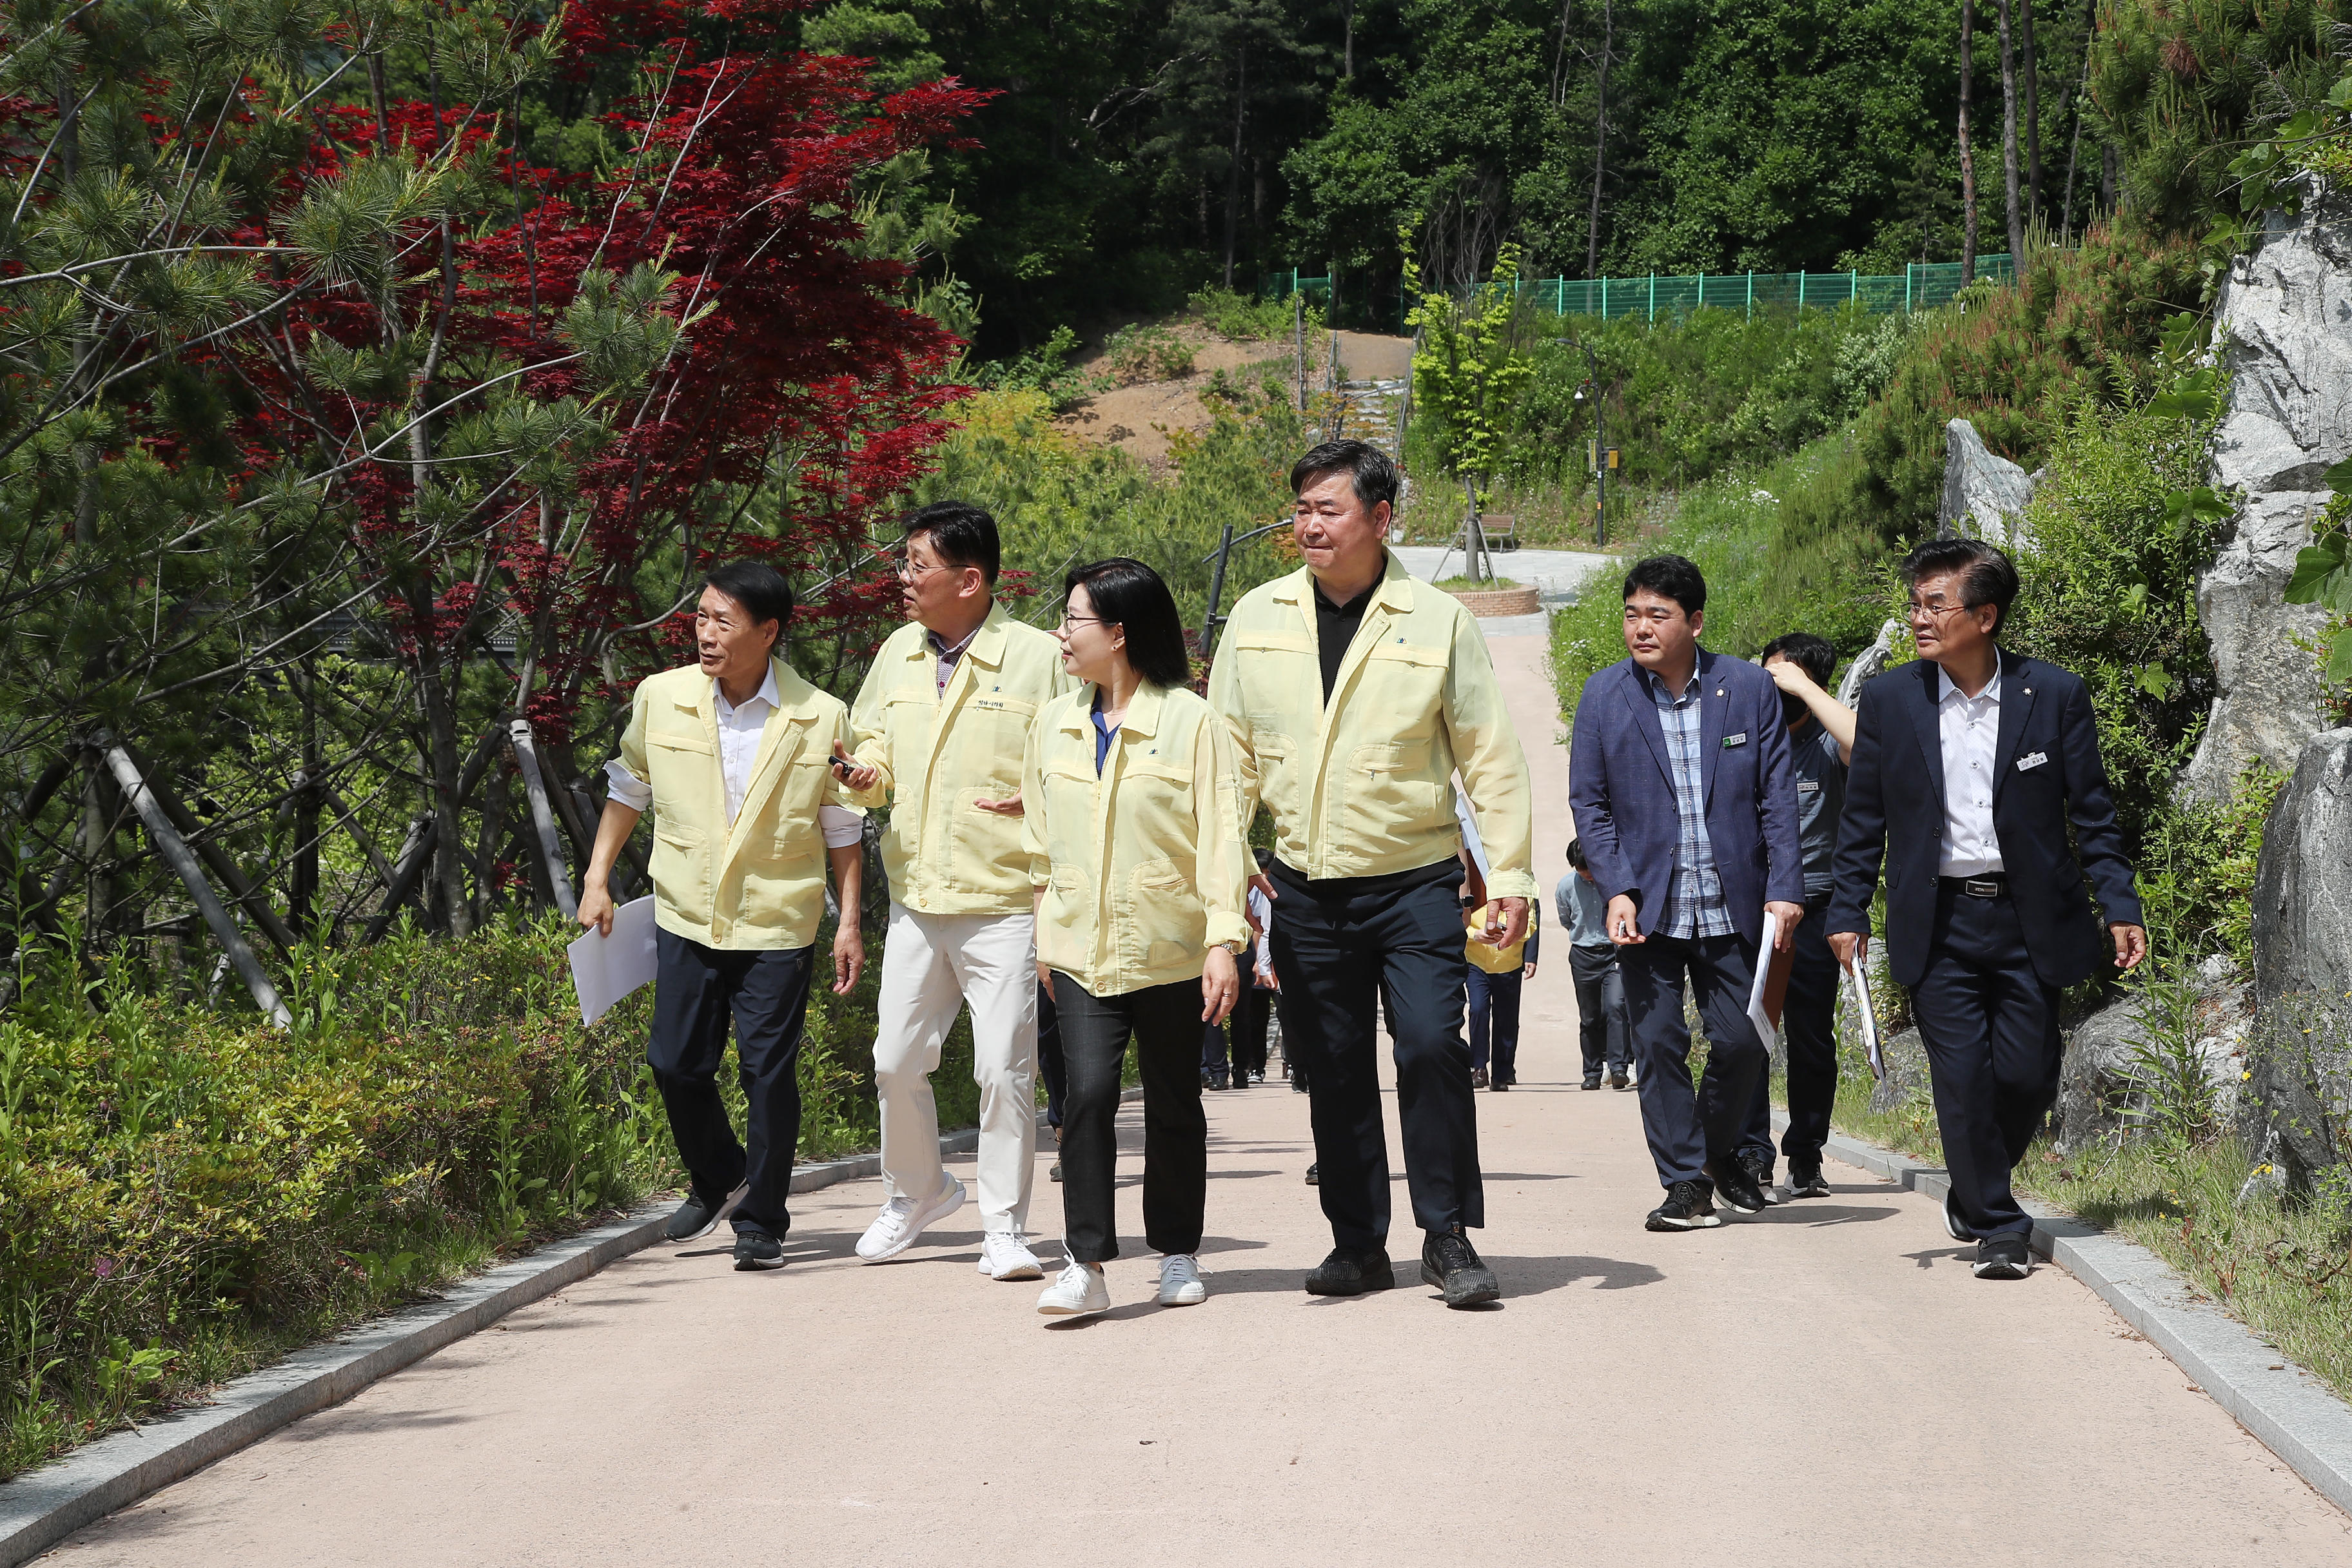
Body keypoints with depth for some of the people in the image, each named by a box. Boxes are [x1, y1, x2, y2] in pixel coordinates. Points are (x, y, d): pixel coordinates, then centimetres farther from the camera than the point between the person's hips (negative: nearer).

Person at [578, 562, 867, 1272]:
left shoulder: (821, 719, -6)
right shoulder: (661, 699, -1)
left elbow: (843, 827, 2)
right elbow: (630, 787, 14)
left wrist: (850, 922, 0)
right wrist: (597, 878, 12)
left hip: (778, 926, -3)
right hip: (687, 918, 3)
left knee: (768, 1073, -3)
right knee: (676, 1062, 5)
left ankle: (761, 1223, 11)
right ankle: (717, 1180, 32)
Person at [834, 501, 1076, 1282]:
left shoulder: (1038, 658, -7)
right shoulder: (898, 654, 10)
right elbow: (878, 743, 22)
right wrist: (866, 771, -1)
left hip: (1004, 902, -5)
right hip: (916, 901, 5)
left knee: (1004, 1069, -6)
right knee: (896, 1062, 9)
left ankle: (1005, 1228, 6)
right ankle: (915, 1193, 32)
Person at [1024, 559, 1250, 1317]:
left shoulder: (1190, 721, -5)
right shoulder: (1055, 724, 9)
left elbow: (1220, 836, -8)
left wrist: (1223, 944, -14)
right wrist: (1045, 936, 17)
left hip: (1168, 948, -2)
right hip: (1082, 948, 3)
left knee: (1173, 1104, 8)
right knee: (1089, 1090, -14)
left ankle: (1178, 1255, 23)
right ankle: (1087, 1264, -14)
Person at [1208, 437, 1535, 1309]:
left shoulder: (1439, 622, -3)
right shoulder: (1257, 619, 5)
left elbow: (1491, 756, -1)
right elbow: (1231, 748, 11)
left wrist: (1511, 876, -5)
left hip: (1413, 882, -3)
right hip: (1305, 888, 3)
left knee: (1432, 1046, -15)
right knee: (1333, 1071, 7)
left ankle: (1449, 1237, -2)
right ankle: (1358, 1243, 19)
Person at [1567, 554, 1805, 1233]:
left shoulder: (1749, 687, -1)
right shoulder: (1603, 696, 0)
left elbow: (1776, 795, 1)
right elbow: (1589, 803, 2)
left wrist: (1785, 888, -7)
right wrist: (1617, 890, -9)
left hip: (1731, 905, 0)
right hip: (1648, 907, 0)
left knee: (1741, 1042, 4)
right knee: (1658, 1043, -3)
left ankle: (1720, 1150, 31)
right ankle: (1685, 1180, 9)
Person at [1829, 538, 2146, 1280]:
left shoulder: (2056, 695, -2)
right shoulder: (1888, 700, 1)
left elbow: (2092, 814, 3)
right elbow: (1863, 820, 7)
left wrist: (2121, 907, -3)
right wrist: (1849, 911, 1)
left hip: (2029, 921, 0)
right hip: (1939, 926, 0)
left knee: (2028, 1078, 1)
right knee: (1963, 1079, -3)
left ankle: (1975, 1196, 27)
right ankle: (1996, 1227, 11)